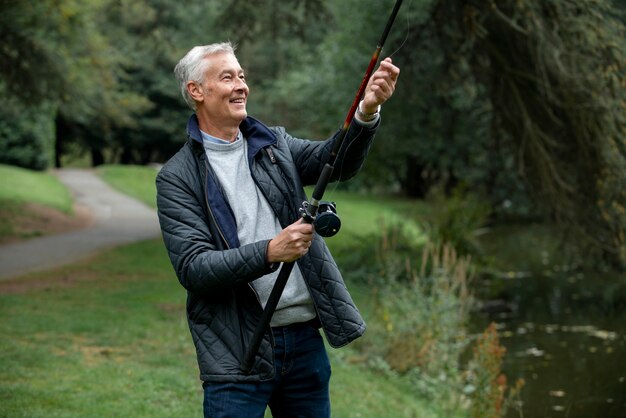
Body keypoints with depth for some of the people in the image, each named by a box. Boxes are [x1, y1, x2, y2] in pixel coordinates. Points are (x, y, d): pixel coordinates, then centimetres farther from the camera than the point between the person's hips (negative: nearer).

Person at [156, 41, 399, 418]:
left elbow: (336, 160, -6)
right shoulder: (178, 178, -4)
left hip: (306, 338, 5)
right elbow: (192, 268, -13)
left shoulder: (274, 144, 11)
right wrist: (269, 252, -24)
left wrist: (367, 112, -24)